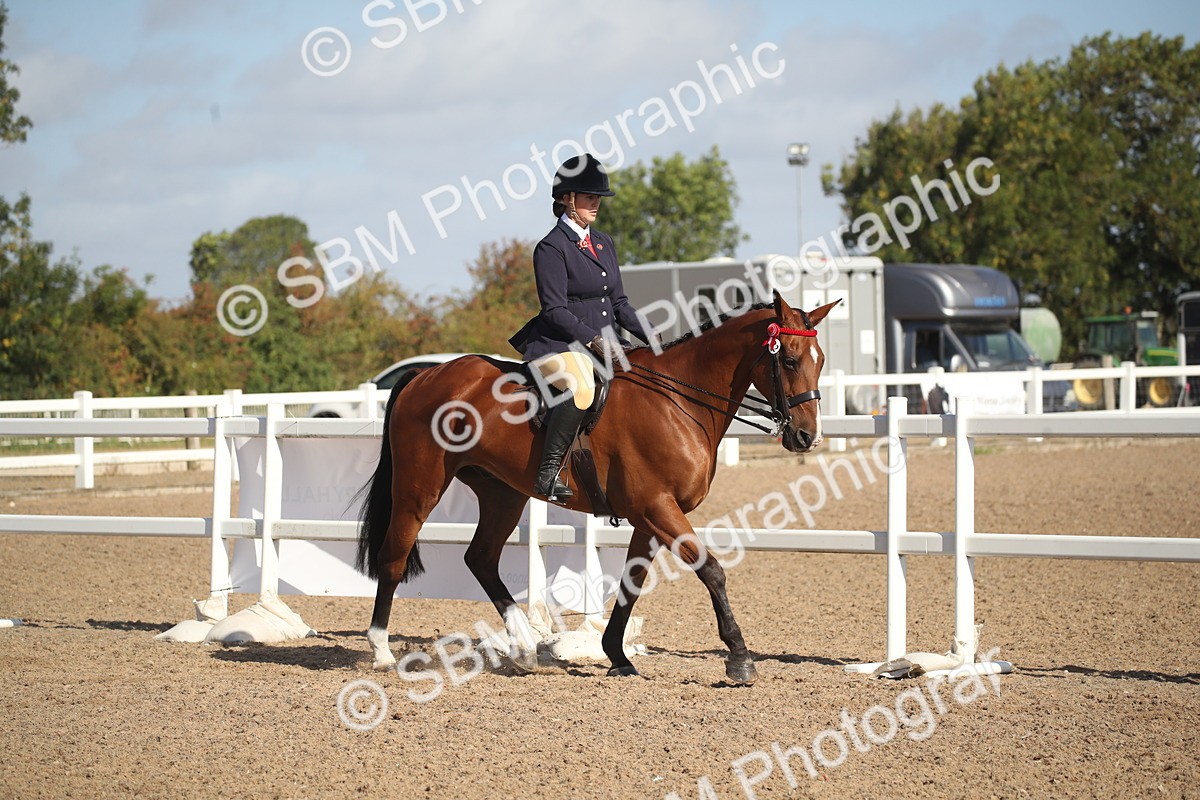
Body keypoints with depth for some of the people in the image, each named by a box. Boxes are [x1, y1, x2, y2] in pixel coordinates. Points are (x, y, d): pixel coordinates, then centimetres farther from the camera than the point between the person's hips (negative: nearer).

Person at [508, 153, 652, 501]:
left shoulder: (604, 242, 17)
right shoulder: (551, 248, -7)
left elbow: (618, 302, 19)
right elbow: (555, 311, -14)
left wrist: (649, 336, 4)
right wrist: (593, 340, -23)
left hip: (605, 344, 9)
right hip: (560, 345, -9)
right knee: (580, 387, -37)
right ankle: (548, 472, -31)